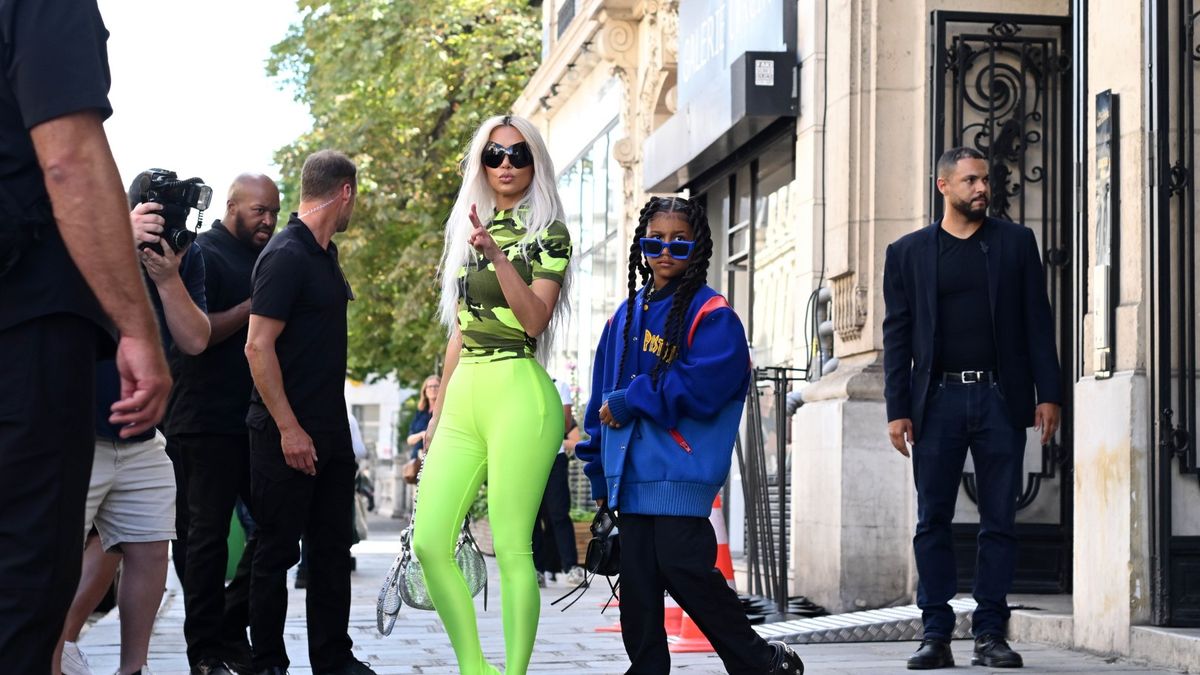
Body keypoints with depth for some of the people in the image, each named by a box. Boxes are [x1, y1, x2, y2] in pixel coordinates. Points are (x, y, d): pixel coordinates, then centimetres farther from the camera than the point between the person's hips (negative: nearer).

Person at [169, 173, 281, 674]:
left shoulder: (264, 258, 18)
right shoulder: (204, 255, -5)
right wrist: (255, 306, -17)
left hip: (255, 421, 8)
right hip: (207, 422, -8)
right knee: (209, 534, -2)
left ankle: (231, 633, 17)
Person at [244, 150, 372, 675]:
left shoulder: (325, 254, 13)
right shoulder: (286, 256, -14)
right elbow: (258, 346, -19)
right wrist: (288, 427, -20)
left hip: (329, 432, 9)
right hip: (287, 433, -9)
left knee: (332, 548, 11)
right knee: (278, 549, 0)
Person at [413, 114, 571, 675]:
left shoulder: (548, 234, 1)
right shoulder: (467, 233, 18)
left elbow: (536, 319, -13)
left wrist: (496, 254, -22)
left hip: (518, 393, -6)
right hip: (463, 396, 6)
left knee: (511, 546, -8)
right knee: (429, 541, -3)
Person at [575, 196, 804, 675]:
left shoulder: (713, 315, -4)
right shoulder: (625, 316, 17)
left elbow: (699, 387, -18)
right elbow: (602, 396, 19)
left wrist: (627, 402, -11)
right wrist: (599, 472, 16)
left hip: (682, 471, -7)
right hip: (630, 470, 7)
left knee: (683, 565, -12)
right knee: (637, 581, 7)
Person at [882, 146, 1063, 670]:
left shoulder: (1016, 242, 9)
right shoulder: (908, 252, 8)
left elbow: (1037, 322, 7)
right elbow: (897, 335, 6)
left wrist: (1048, 395, -1)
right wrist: (897, 409, -1)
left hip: (1000, 398, 0)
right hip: (938, 400, 0)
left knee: (999, 522, 2)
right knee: (932, 522, 1)